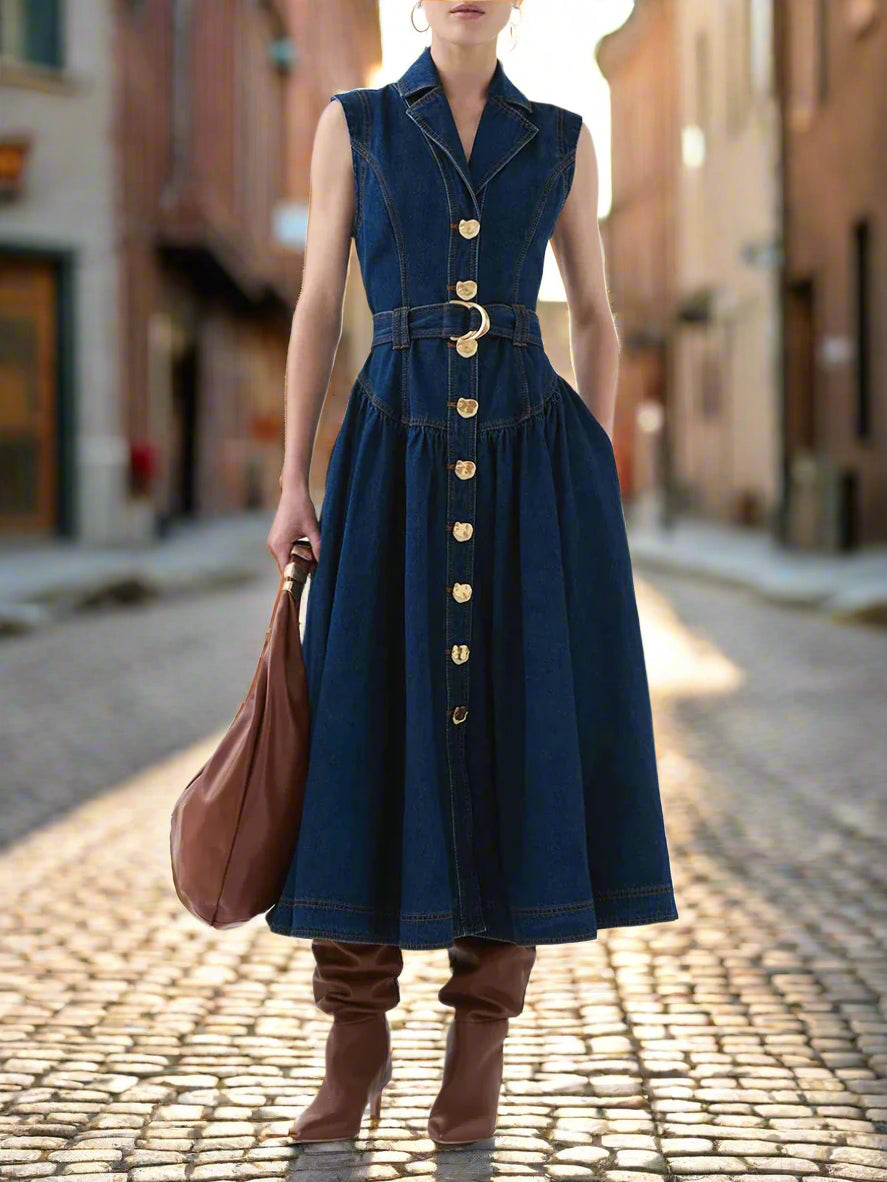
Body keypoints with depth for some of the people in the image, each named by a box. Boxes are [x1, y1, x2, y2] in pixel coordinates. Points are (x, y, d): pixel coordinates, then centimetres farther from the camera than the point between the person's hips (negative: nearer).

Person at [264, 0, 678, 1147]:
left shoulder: (561, 140, 11)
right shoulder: (352, 125, 8)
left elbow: (595, 316, 13)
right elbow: (316, 308, 6)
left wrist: (598, 489, 5)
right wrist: (292, 484, -1)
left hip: (532, 461, 1)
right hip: (398, 464, -1)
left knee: (521, 747, -2)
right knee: (372, 744, -3)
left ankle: (479, 1048, 10)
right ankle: (357, 1043, 10)